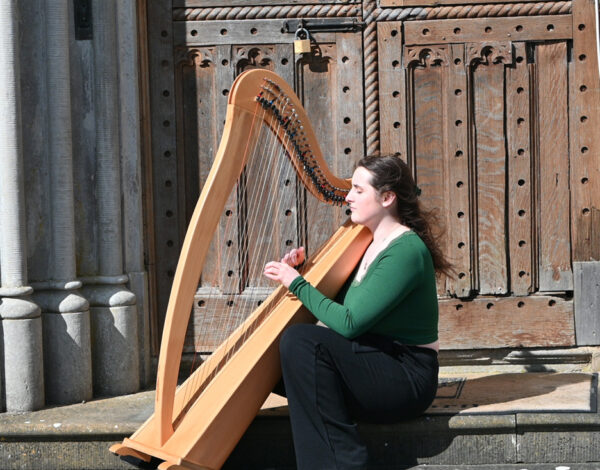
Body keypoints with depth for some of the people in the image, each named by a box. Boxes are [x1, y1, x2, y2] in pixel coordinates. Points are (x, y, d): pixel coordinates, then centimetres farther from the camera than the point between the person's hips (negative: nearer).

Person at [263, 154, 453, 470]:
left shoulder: (406, 250, -17)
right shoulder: (370, 243, 12)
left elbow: (348, 323, -23)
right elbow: (337, 306, 17)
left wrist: (297, 284, -13)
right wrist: (302, 271, 3)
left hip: (407, 379, -10)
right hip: (376, 366, 10)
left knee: (301, 340, -26)